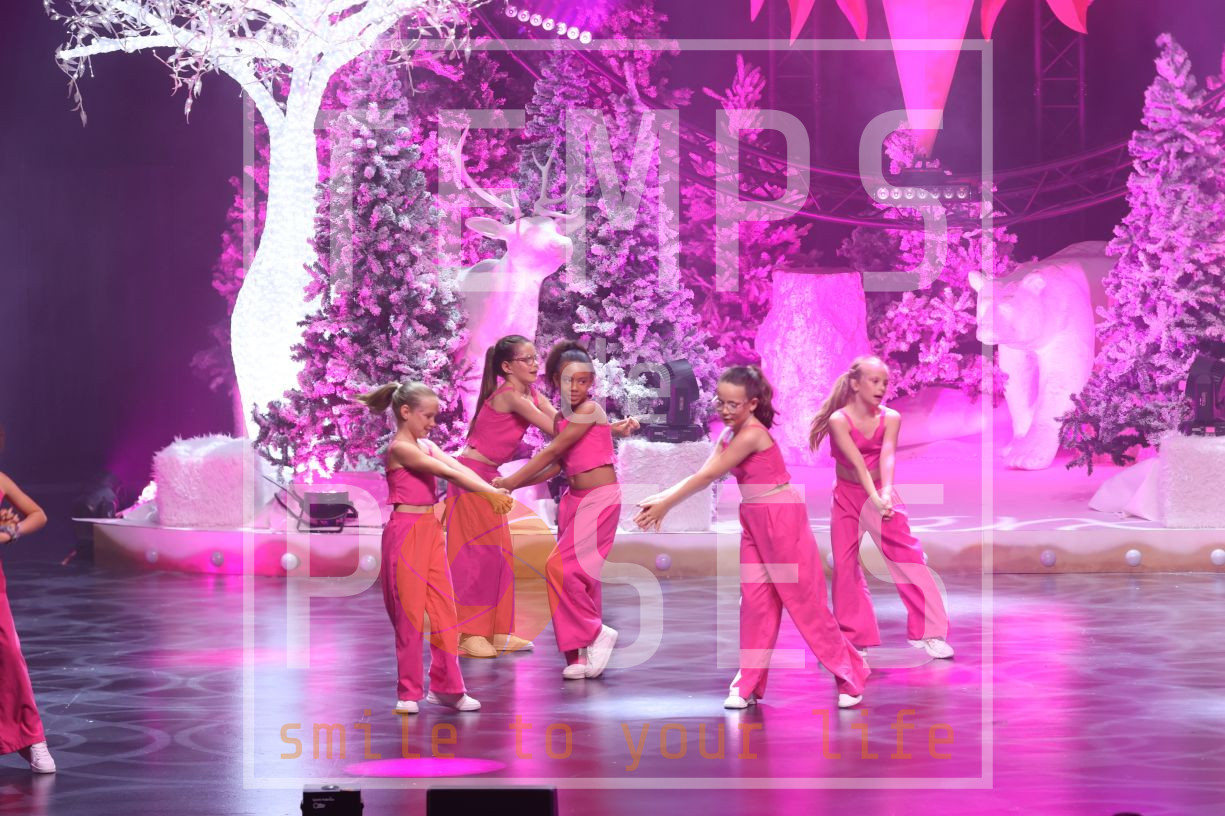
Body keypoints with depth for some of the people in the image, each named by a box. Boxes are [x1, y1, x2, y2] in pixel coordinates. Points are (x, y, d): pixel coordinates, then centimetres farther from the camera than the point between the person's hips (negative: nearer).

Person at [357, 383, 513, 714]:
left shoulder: (426, 446, 14)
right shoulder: (400, 448, -13)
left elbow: (460, 468, 0)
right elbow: (448, 473, -19)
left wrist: (494, 491, -15)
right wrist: (491, 494, -21)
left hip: (431, 530, 8)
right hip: (406, 531, -8)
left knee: (445, 611, 7)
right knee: (409, 613, -2)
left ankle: (446, 686, 14)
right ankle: (409, 693, 5)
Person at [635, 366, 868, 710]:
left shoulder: (751, 434, -21)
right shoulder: (730, 434, 7)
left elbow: (706, 477, -18)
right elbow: (703, 477, 4)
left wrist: (665, 505, -13)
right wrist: (660, 498, -6)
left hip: (781, 518, -9)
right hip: (754, 520, 9)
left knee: (804, 600, -2)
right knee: (755, 601, 7)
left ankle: (850, 677, 8)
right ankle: (749, 684, 11)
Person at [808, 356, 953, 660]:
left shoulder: (891, 418, -10)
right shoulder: (839, 420, -17)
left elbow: (887, 457, -24)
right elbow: (857, 463, -27)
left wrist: (886, 493, -42)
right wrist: (874, 498, -40)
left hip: (879, 493, 1)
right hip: (847, 495, -1)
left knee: (907, 555, -11)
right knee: (844, 564, 4)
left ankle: (930, 632, -11)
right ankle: (856, 637, 17)